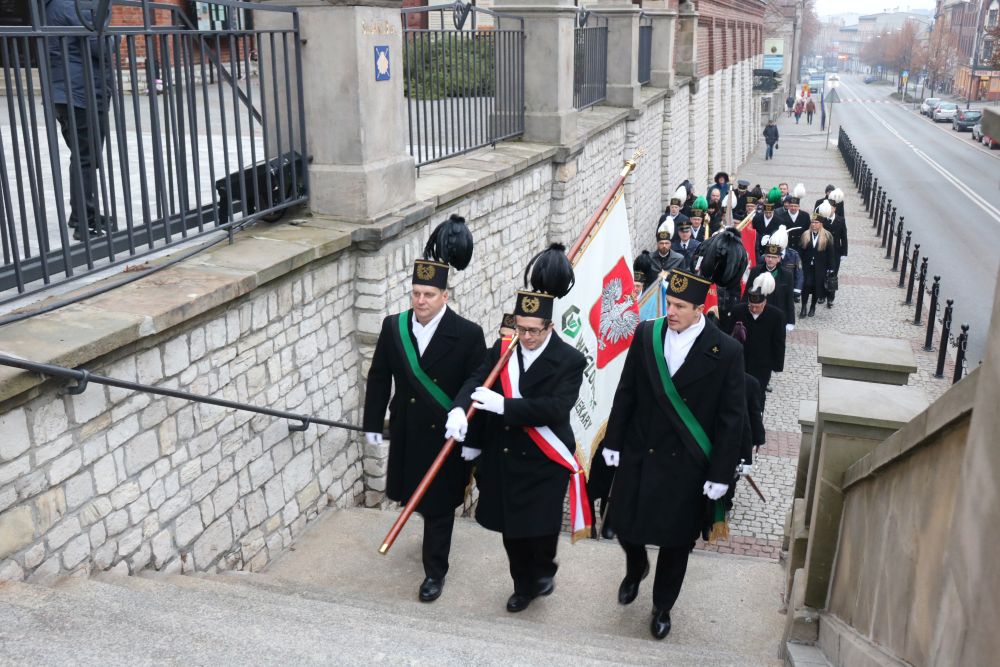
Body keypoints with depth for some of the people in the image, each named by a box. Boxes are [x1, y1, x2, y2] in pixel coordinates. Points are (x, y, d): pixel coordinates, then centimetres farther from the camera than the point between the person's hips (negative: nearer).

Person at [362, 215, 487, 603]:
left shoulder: (468, 335, -17)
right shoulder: (393, 327, -6)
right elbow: (379, 378, 4)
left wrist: (465, 424, -23)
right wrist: (373, 423, 7)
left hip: (446, 436, -4)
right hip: (406, 433, 4)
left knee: (439, 503, 7)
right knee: (416, 494, 21)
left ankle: (435, 571, 25)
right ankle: (434, 530, 52)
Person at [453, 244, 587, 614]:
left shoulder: (570, 360, -15)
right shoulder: (503, 348, -1)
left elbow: (554, 407, -25)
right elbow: (476, 380, -7)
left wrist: (505, 405, -31)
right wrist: (460, 409, -28)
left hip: (543, 462, -4)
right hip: (503, 457, 4)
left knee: (541, 524, 5)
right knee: (511, 528, 16)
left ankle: (544, 569, 39)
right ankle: (524, 586, 39)